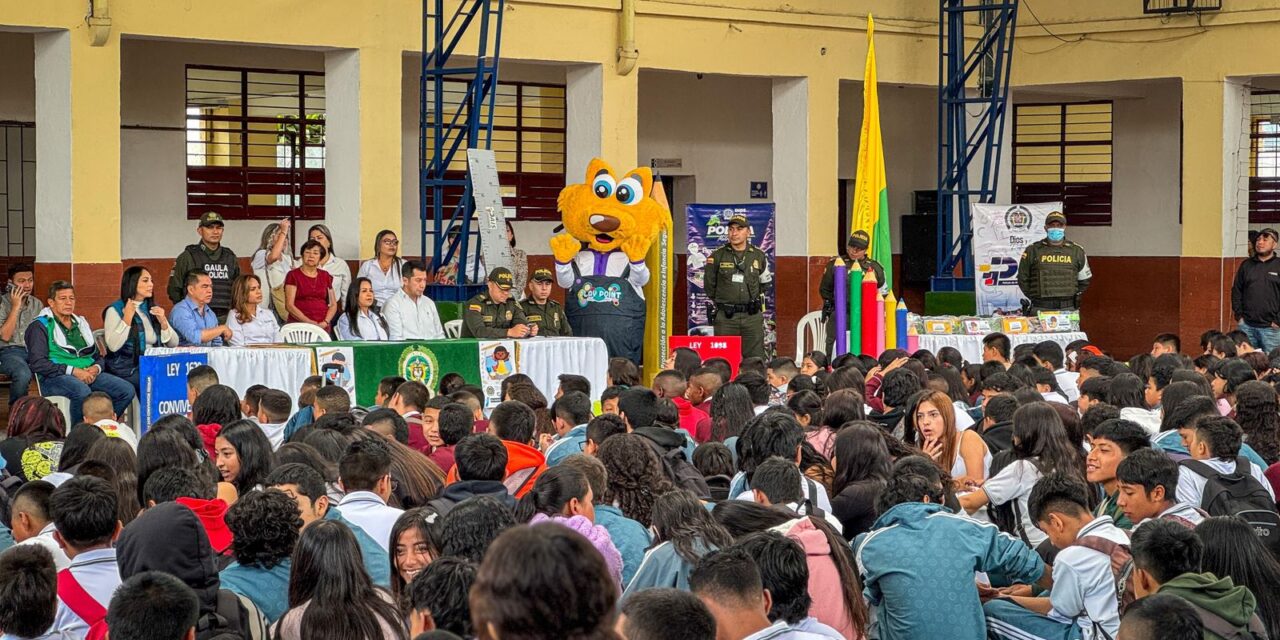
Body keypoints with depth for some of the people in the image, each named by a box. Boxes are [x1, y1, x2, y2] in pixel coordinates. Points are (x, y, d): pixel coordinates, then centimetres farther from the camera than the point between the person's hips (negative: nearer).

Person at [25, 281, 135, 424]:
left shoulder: (81, 324, 24)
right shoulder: (40, 326, 4)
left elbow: (98, 357, 26)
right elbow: (37, 363, -9)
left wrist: (96, 368, 0)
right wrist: (73, 371, -16)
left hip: (88, 374, 6)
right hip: (56, 377, -6)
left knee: (127, 390, -17)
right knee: (82, 391, -40)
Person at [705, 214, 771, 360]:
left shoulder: (759, 256, 7)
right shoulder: (717, 256, 2)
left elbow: (765, 282, 21)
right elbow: (710, 285, 11)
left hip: (752, 316, 1)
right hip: (725, 316, -1)